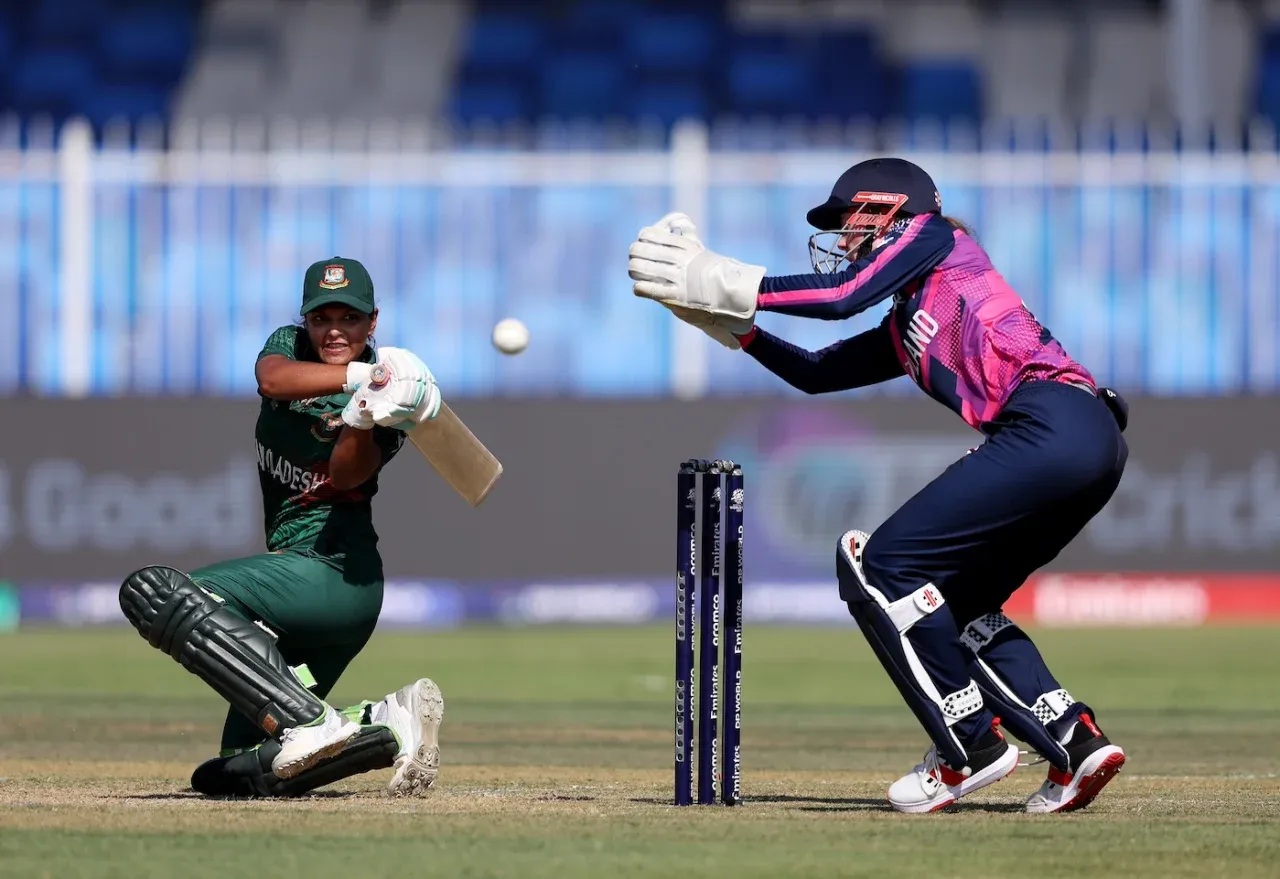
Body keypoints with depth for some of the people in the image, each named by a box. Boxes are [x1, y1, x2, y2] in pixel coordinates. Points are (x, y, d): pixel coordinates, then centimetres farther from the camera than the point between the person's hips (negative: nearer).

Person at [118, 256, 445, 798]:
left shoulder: (387, 395, -3)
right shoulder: (289, 346, 13)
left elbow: (346, 475, -20)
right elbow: (274, 380, -12)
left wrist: (363, 421, -40)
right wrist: (360, 374, -26)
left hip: (335, 568, -8)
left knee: (151, 591, -29)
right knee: (230, 776, 4)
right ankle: (390, 725, 0)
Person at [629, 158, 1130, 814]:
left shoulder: (934, 234, 11)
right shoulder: (903, 333, 32)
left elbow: (845, 295, -2)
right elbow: (814, 373, 33)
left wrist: (726, 285, 3)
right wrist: (724, 316, 25)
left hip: (1052, 423, -9)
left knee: (879, 566, -6)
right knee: (950, 604, 17)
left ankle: (971, 745, -4)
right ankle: (1076, 743, 6)